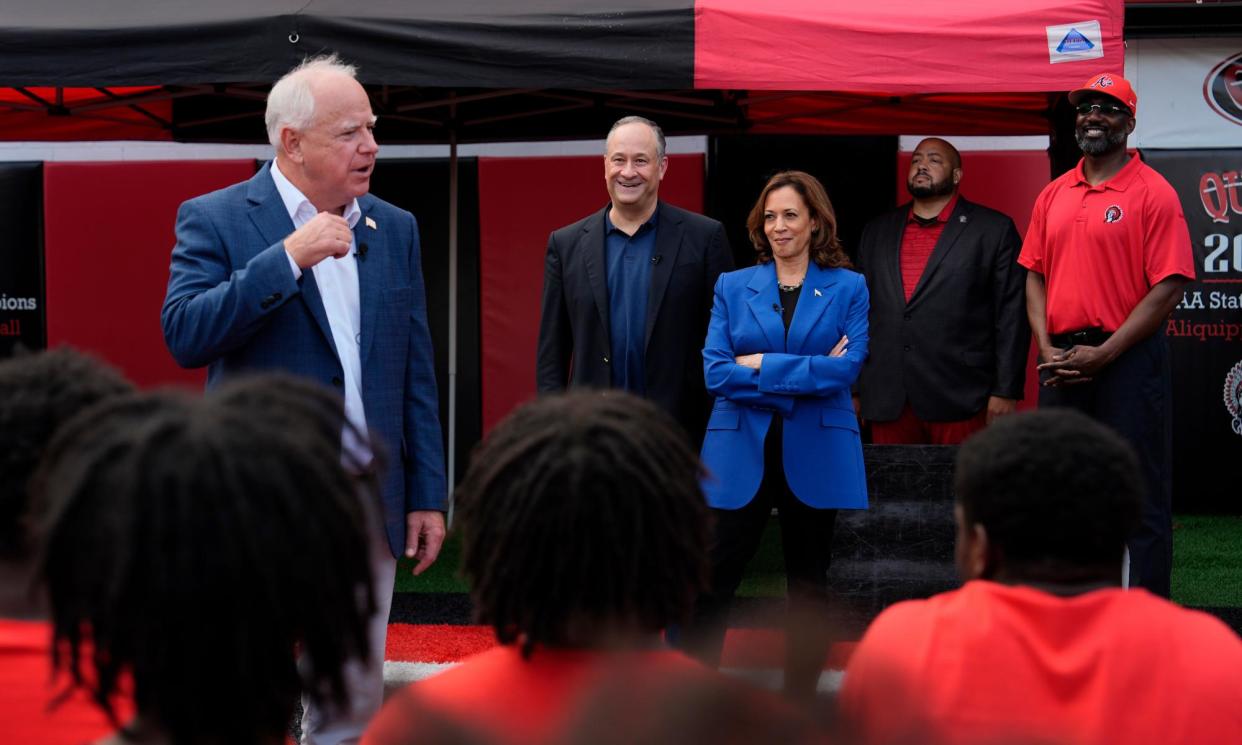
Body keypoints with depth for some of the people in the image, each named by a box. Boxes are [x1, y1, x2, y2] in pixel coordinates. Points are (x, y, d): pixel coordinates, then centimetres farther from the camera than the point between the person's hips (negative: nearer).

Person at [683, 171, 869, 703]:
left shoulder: (848, 288, 4)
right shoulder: (733, 286, 7)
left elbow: (847, 369, -11)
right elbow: (715, 372, -5)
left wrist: (761, 365, -11)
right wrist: (805, 376, -12)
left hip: (815, 455, 0)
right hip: (740, 454, 0)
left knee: (808, 585, 10)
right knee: (711, 584, -4)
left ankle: (799, 703, 20)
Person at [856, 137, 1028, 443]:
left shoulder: (994, 230, 3)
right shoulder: (876, 232, 16)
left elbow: (1011, 315, -2)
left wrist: (1006, 392, -8)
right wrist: (855, 390, 12)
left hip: (958, 403, -4)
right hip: (887, 403, 4)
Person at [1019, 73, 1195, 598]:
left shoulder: (1153, 193, -5)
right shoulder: (1053, 196, 12)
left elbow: (1168, 287, -11)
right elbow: (1035, 274, 13)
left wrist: (1103, 355, -15)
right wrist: (1048, 349, -2)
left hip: (1127, 359, -6)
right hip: (1061, 363, 6)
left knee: (1139, 499, -2)